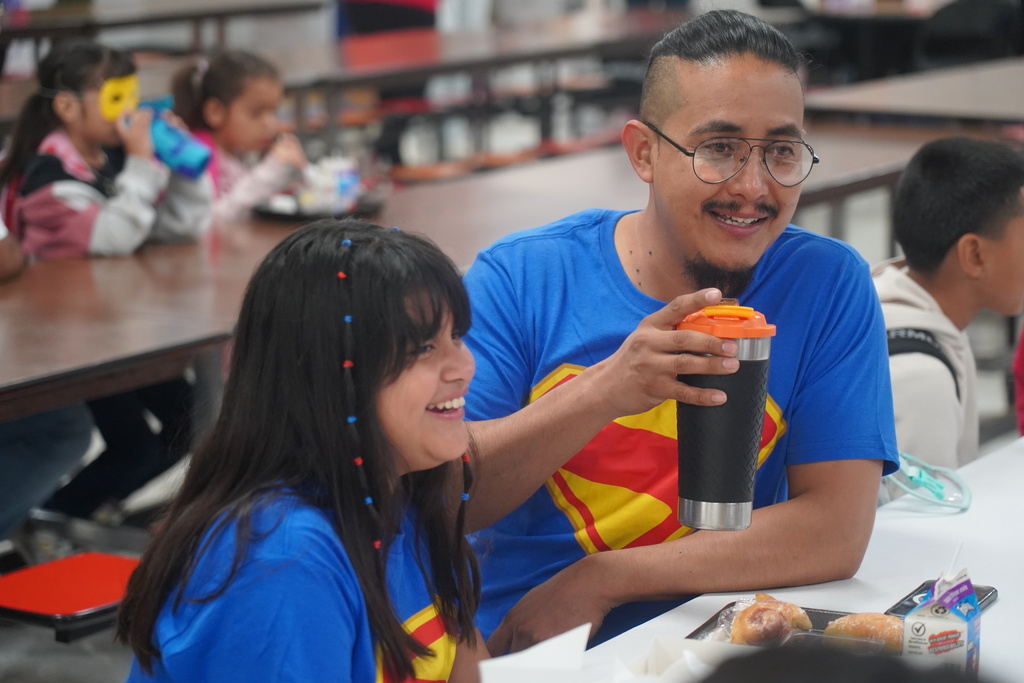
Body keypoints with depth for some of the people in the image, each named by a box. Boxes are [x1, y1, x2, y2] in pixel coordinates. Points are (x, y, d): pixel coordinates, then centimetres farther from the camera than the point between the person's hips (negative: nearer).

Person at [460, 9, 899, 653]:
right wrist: (604, 392, -26)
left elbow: (839, 531, -8)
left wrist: (597, 582, -15)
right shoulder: (519, 278, -2)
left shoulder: (829, 284, -1)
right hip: (509, 645, -2)